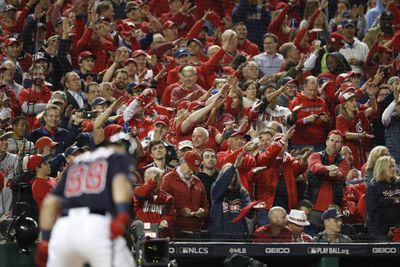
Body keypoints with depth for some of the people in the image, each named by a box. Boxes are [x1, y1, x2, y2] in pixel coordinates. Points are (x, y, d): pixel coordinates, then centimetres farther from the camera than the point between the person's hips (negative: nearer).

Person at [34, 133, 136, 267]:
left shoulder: (76, 163, 30)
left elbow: (49, 203, 23)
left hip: (64, 227, 5)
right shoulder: (119, 157, 16)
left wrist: (45, 240, 23)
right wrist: (122, 215, -20)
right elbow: (120, 180, -7)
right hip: (98, 225, -5)